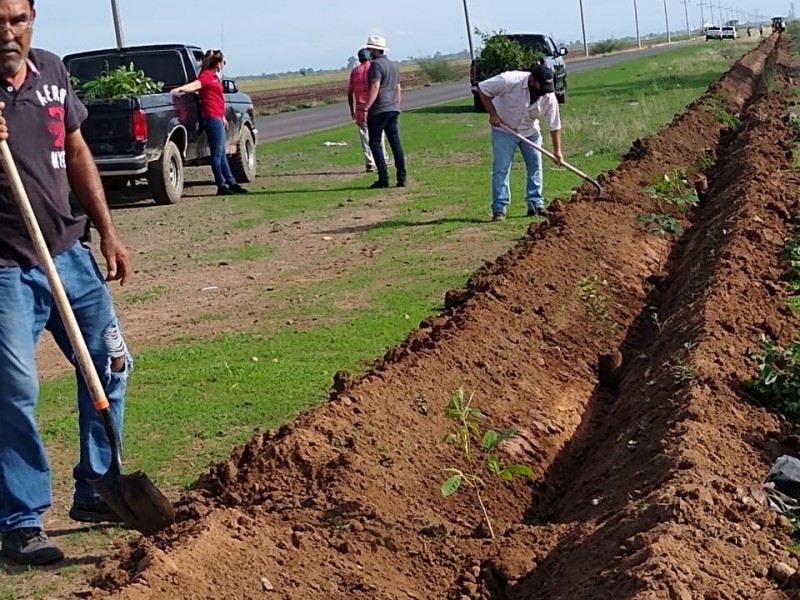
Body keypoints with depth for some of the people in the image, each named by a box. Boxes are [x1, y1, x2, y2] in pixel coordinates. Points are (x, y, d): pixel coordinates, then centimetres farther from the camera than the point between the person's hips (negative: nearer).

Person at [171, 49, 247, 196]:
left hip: (217, 118, 10)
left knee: (221, 154, 16)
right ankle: (221, 186, -2)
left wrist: (223, 117, 30)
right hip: (212, 118, -10)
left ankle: (232, 183, 23)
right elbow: (195, 85, -30)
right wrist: (180, 89, -48)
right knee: (217, 153, -5)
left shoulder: (213, 76, 18)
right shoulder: (206, 75, -11)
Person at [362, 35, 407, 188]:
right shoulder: (393, 65, 17)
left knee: (375, 143, -2)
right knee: (395, 143, 6)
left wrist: (366, 108, -23)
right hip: (393, 109, 8)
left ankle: (383, 178, -8)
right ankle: (401, 178, 3)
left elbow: (375, 88, -20)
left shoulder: (376, 65, -10)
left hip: (379, 110, -8)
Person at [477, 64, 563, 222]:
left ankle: (536, 204, 13)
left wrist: (557, 149, -10)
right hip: (504, 128, -4)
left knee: (535, 166, 3)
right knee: (501, 169, -7)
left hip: (530, 131, 4)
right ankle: (499, 209, -5)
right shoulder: (510, 80, -32)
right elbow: (482, 88, -21)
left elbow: (555, 125, -10)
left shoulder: (549, 96, -20)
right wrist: (493, 114, -22)